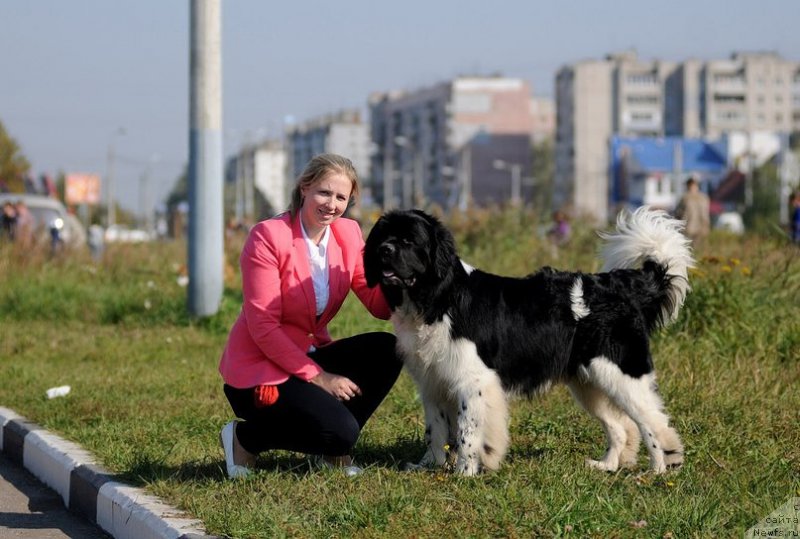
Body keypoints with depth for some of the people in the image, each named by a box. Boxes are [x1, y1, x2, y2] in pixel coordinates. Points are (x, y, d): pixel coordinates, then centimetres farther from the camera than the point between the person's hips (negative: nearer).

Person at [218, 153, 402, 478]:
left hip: (310, 355, 7)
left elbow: (379, 306, -4)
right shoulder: (268, 237, -17)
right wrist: (318, 377, -21)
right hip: (259, 369, -7)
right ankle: (246, 438, 0)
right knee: (339, 430, -26)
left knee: (387, 351, -15)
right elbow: (263, 327, -19)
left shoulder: (348, 235, 2)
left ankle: (332, 450, 1)